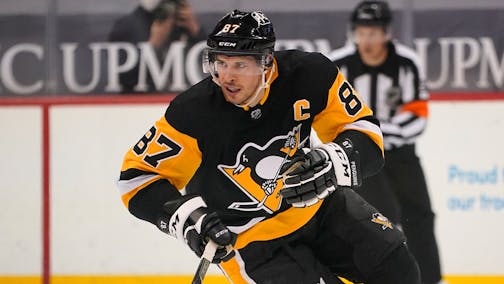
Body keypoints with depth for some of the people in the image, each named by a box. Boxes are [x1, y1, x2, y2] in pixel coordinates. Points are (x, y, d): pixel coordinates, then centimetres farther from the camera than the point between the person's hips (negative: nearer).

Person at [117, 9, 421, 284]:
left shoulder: (310, 75, -21)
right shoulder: (194, 113, -25)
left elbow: (367, 136, -17)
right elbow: (137, 176, -16)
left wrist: (331, 163, -38)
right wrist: (185, 215, -32)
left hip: (317, 203, 4)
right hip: (248, 236, -4)